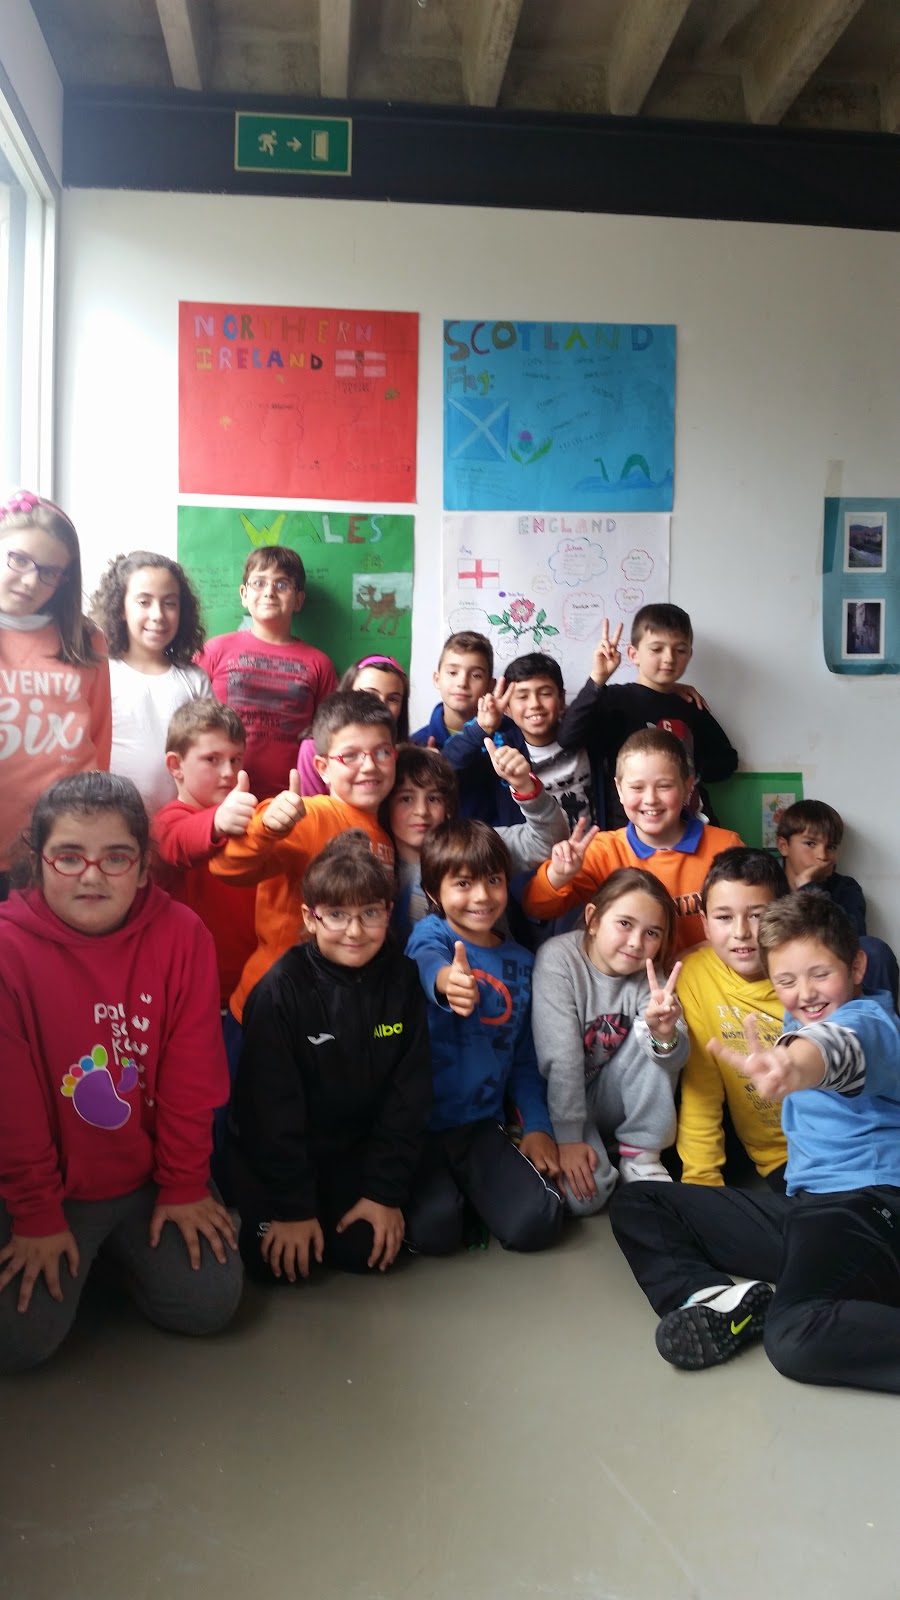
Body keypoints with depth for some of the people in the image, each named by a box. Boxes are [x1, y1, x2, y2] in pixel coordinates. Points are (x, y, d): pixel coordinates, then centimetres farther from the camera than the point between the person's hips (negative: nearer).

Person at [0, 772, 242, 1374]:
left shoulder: (181, 935, -12)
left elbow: (191, 1076, -7)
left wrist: (184, 1185, -4)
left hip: (149, 1175, 2)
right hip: (49, 1183, -1)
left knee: (210, 1302, -5)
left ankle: (121, 1249, 24)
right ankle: (72, 1252, 20)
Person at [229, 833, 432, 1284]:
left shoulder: (401, 981, -10)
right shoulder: (280, 990, -21)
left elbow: (409, 1093, -6)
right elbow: (272, 1105, -17)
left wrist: (386, 1190, -9)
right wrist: (294, 1205, -16)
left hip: (357, 1149, 3)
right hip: (274, 1151, -2)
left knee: (366, 1251, -11)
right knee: (272, 1262, -13)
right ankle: (252, 1202, 18)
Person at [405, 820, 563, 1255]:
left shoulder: (521, 961, 8)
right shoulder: (430, 934, -6)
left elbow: (525, 1059, 14)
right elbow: (428, 964, -32)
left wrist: (537, 1128, 0)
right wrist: (446, 980, -57)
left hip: (482, 1125, 4)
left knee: (536, 1223, -16)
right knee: (435, 1229, -26)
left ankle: (469, 1187, 14)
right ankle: (431, 1187, 9)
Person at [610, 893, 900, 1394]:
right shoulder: (798, 1024, 17)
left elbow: (841, 1044, -37)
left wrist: (796, 1067, -60)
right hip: (804, 1205, 9)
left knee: (796, 1337, -39)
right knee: (636, 1203, 8)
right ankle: (720, 1299, -16)